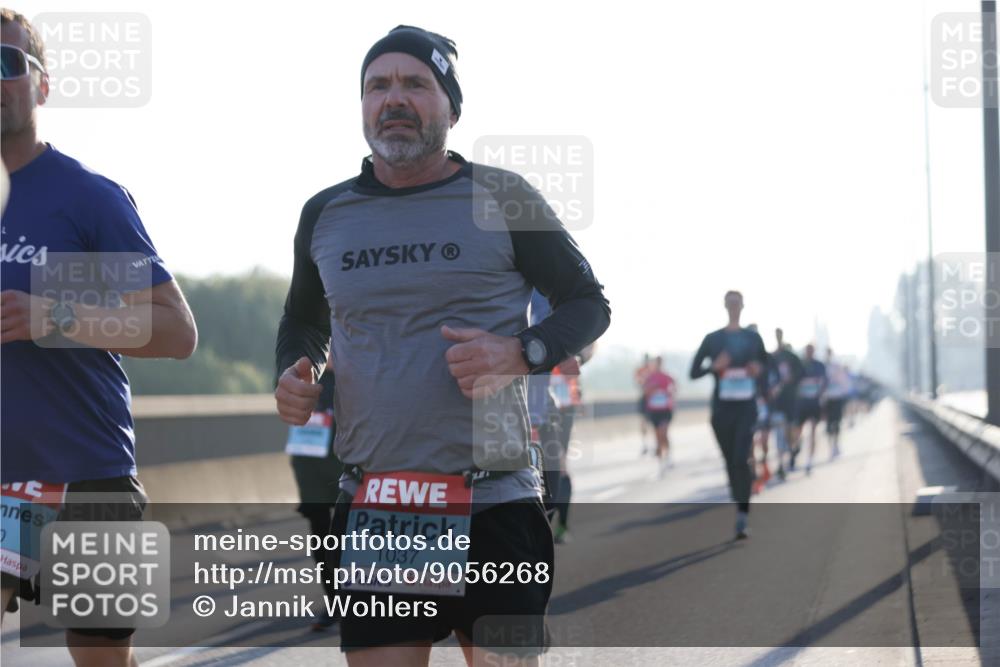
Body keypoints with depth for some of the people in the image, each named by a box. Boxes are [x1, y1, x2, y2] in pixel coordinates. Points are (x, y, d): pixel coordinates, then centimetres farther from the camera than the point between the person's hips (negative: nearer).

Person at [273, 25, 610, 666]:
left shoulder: (502, 197, 0)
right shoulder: (325, 215, 11)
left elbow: (590, 304, 6)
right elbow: (304, 320, 28)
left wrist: (521, 352, -13)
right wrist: (293, 373, 6)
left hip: (493, 507, -3)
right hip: (371, 509, 3)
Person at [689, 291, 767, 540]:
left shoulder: (753, 338, 7)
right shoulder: (713, 339, 5)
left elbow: (767, 365, 16)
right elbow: (694, 372, 4)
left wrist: (759, 370, -6)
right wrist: (714, 366, -14)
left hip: (746, 407, -2)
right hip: (721, 408, 2)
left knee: (741, 459, -18)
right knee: (730, 462, 6)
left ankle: (743, 517, -22)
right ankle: (741, 514, 20)